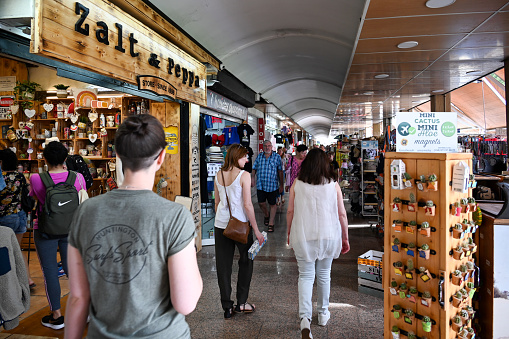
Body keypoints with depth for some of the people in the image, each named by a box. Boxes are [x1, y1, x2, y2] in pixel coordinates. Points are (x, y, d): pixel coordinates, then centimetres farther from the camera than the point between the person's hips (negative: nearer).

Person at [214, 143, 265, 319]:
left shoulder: (218, 175, 4)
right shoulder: (244, 175, -12)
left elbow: (217, 202, 10)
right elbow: (247, 205, -15)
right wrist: (256, 230, -8)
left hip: (221, 225, 5)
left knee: (223, 265, 10)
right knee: (246, 262, 16)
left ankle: (227, 307, 19)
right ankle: (241, 303, 22)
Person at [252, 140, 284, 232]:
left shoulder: (277, 157, -2)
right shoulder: (259, 156, 6)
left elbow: (280, 171, -1)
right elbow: (254, 168, 12)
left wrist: (281, 184, -2)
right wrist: (253, 179, 1)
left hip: (272, 185, -2)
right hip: (260, 185, 3)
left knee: (272, 204, 5)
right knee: (261, 203, 7)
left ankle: (271, 224, 17)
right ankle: (266, 215, 38)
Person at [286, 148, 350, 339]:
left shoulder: (297, 184, -4)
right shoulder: (333, 184, -3)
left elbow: (290, 212, 0)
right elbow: (342, 214, -1)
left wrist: (289, 233, 14)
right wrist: (345, 238, 10)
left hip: (303, 237, -1)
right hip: (328, 236, 1)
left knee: (305, 276, 7)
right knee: (324, 275, 18)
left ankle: (305, 317, -9)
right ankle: (323, 313, 33)